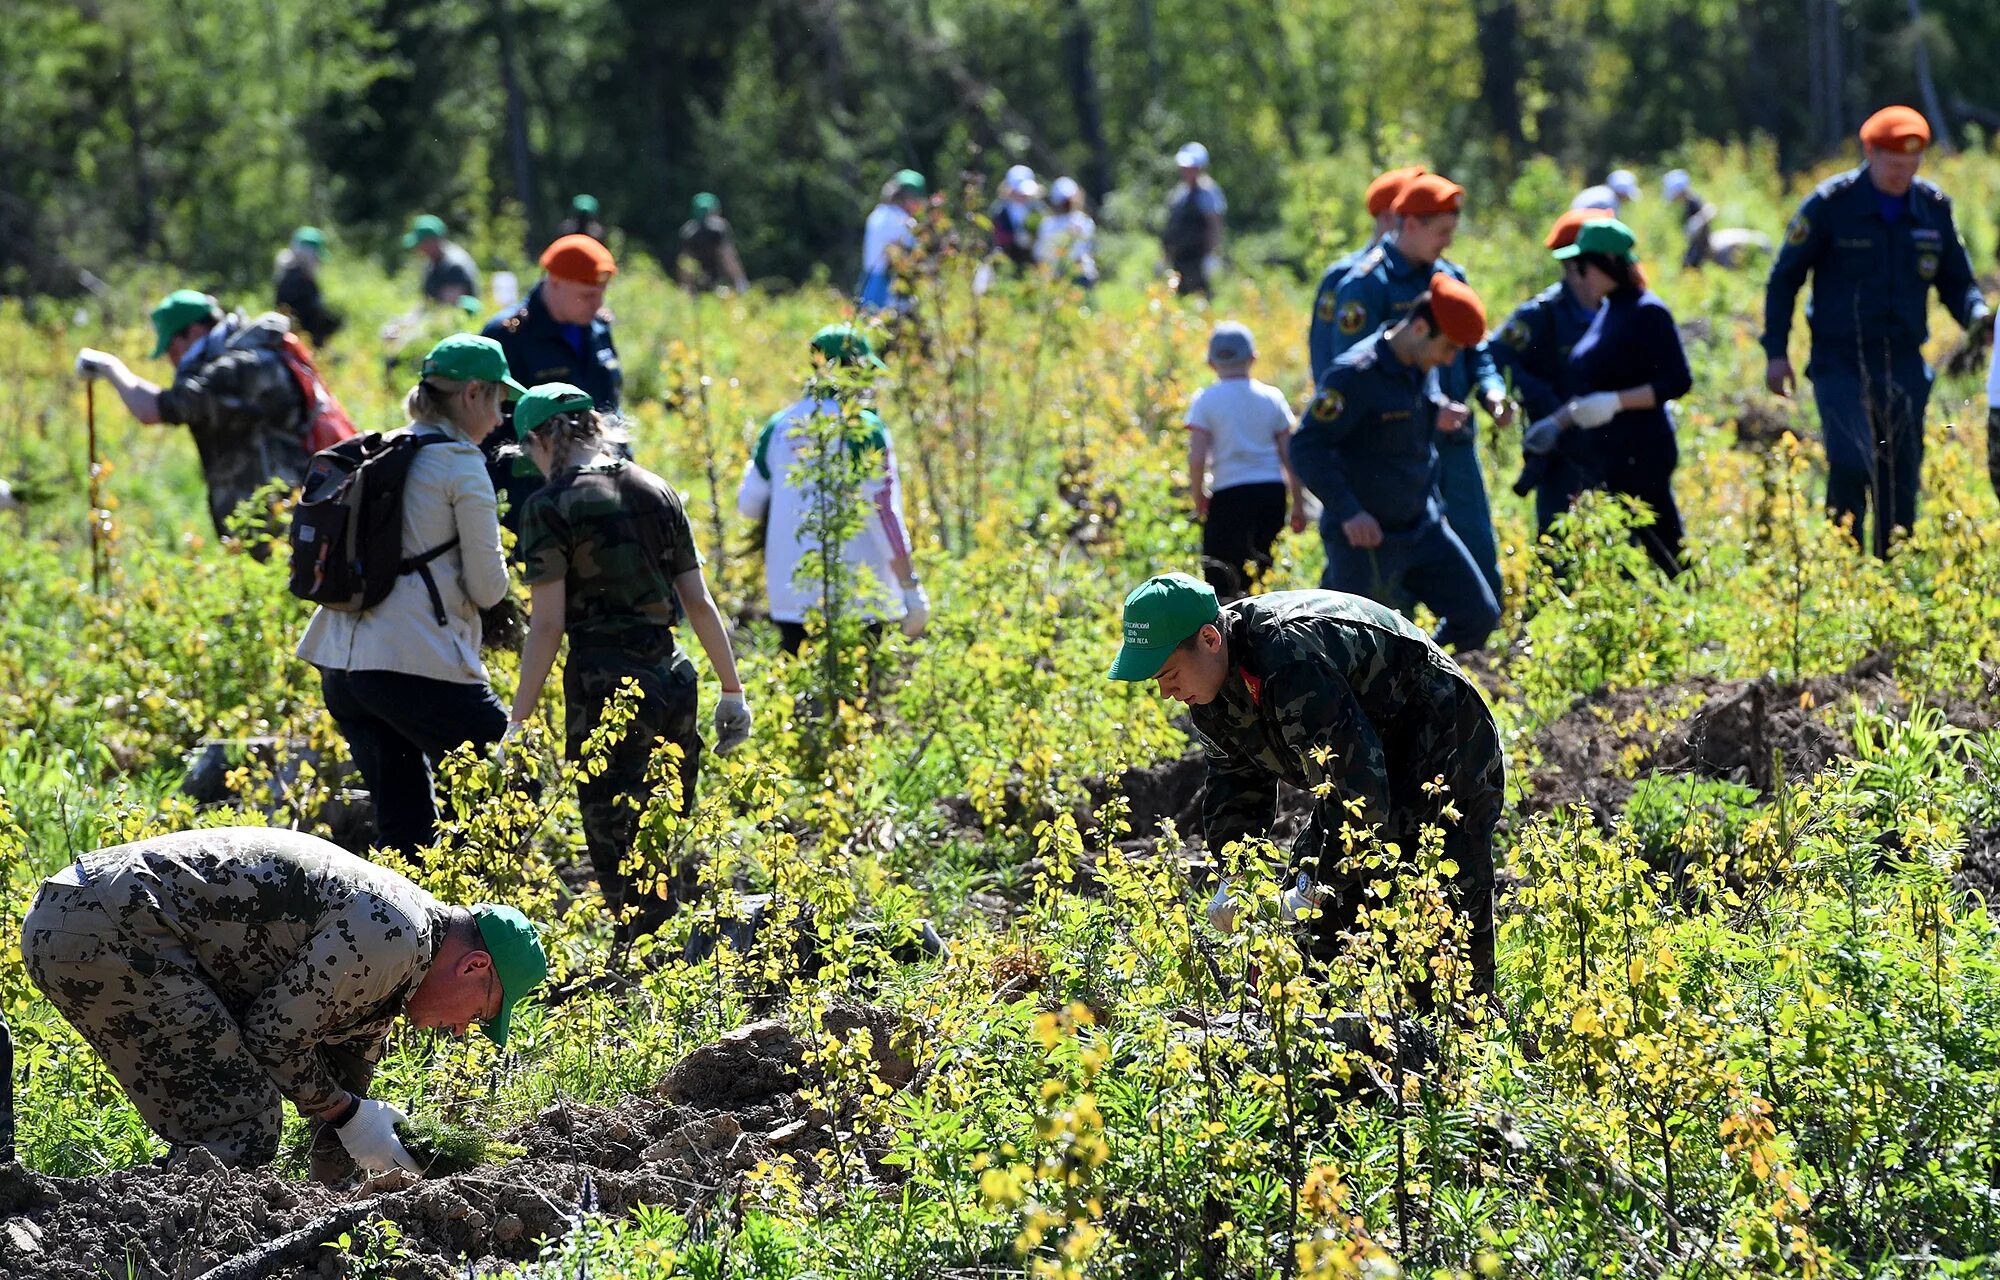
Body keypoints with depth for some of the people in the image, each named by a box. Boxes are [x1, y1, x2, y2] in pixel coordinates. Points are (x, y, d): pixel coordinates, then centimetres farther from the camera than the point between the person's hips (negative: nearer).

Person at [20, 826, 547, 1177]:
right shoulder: (396, 939, -11)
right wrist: (346, 1113, 2)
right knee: (242, 1124, -9)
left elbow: (346, 1083, 29)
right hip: (113, 926, -10)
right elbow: (274, 1035, -10)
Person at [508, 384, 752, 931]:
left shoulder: (551, 506, -6)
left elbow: (547, 624, -10)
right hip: (673, 676, 6)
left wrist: (518, 720, -8)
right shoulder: (657, 491, 10)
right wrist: (732, 688, 15)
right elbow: (699, 603, 9)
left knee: (621, 857, 0)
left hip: (606, 683, -6)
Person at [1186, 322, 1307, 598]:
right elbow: (1290, 457, 6)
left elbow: (1197, 458, -10)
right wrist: (1298, 505, 13)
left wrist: (1199, 498, 5)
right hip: (1273, 492, 4)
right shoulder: (1272, 398, 6)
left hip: (1230, 493, -4)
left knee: (1220, 578, -5)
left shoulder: (1206, 400, -3)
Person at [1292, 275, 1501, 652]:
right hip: (1366, 537, -8)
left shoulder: (1424, 371, 5)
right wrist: (1347, 511, -27)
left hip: (1424, 528, 8)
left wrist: (1435, 419, 1)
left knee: (1479, 616, 5)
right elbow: (1306, 447, -22)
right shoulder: (1356, 374, -20)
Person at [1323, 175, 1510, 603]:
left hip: (1455, 438, 6)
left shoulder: (1450, 277, 11)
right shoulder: (1365, 285, -10)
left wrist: (1491, 391, -2)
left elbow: (1474, 348, 19)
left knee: (1479, 550, 6)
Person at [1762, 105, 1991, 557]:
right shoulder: (1831, 204, -6)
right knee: (1852, 464, -21)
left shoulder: (1933, 208, 6)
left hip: (1904, 366, 4)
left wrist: (1978, 315, -7)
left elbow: (1956, 281, 15)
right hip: (1840, 363, -4)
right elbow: (1785, 277, 2)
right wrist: (1776, 351, -2)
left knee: (1902, 480, 5)